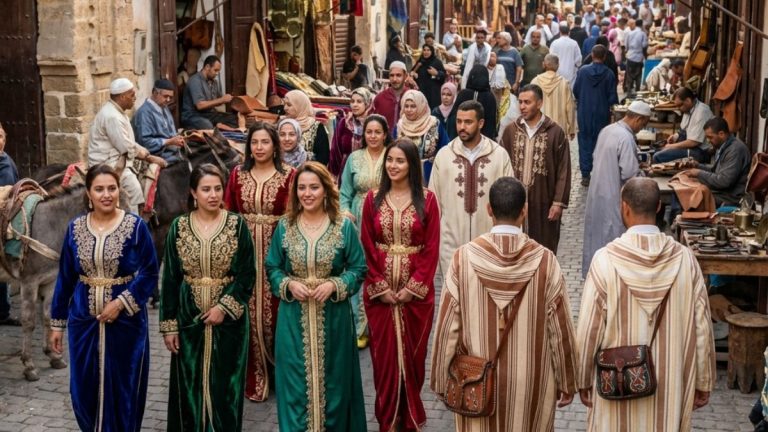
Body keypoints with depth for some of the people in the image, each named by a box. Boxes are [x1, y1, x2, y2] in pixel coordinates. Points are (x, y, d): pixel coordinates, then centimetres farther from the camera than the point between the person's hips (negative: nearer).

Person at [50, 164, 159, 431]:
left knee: (122, 388, 6)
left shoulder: (136, 226, -7)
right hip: (83, 320, 3)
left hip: (125, 321, -3)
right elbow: (65, 278, 7)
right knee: (84, 389, 8)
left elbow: (150, 273, -7)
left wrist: (121, 302, -17)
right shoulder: (75, 228, 2)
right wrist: (57, 322, 7)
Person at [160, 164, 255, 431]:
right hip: (189, 318, 1)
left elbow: (248, 275, -5)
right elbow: (169, 279, 2)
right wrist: (168, 324, -1)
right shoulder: (179, 227, -1)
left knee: (225, 385, 5)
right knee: (190, 386, 8)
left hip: (229, 319, -1)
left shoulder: (237, 225, -5)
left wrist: (224, 307, -14)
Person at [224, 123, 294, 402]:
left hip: (275, 250, -2)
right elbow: (228, 214, 9)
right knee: (248, 311, 3)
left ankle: (279, 372, 16)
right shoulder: (238, 174, 8)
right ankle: (252, 376, 14)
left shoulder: (288, 175, -1)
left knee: (274, 309, 0)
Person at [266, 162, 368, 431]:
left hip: (333, 318, -1)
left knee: (332, 380, 8)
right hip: (294, 319, 1)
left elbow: (359, 268, 0)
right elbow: (272, 268, 7)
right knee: (296, 382, 4)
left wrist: (334, 285, -16)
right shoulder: (284, 226, 1)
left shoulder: (344, 226, -3)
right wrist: (289, 284, -12)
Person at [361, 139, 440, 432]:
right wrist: (380, 286, -9)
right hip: (379, 290, 1)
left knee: (412, 353, 7)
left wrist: (413, 287, -12)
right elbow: (366, 247, 0)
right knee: (384, 352, 6)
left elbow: (432, 248, -5)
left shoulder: (426, 199, -3)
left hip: (416, 290, -1)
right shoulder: (373, 199, 2)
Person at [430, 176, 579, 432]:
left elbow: (447, 327, -8)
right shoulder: (544, 260, -14)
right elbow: (561, 330, -7)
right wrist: (566, 383, 6)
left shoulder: (464, 258, -14)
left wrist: (441, 380, 4)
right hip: (532, 382, 0)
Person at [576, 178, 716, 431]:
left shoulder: (605, 259, -17)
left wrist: (583, 379, 2)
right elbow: (702, 327, -5)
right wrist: (703, 382, 8)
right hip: (671, 382, 2)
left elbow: (589, 329, -11)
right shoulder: (684, 258, -10)